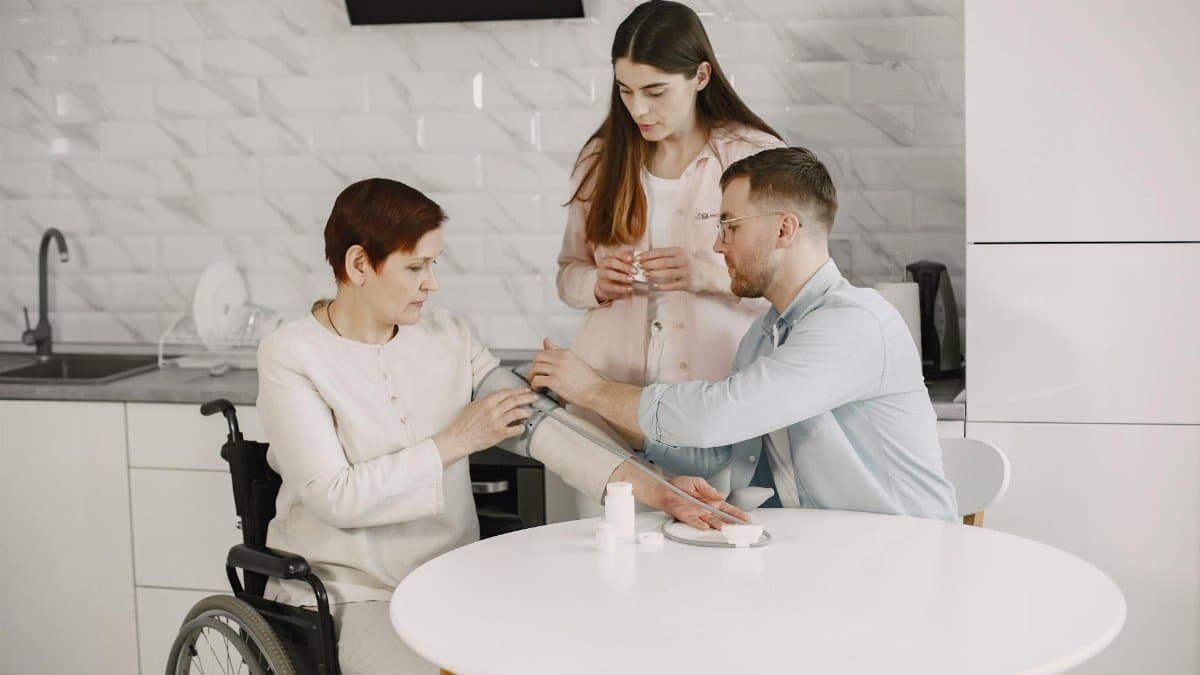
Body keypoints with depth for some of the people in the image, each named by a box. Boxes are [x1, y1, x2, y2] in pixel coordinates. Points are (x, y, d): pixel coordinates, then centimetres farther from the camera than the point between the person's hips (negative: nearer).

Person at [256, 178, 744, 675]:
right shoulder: (291, 356, -9)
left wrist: (652, 489, -19)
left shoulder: (448, 336, 4)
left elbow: (536, 421, -7)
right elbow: (335, 498, -17)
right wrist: (455, 442, -14)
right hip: (350, 596, -5)